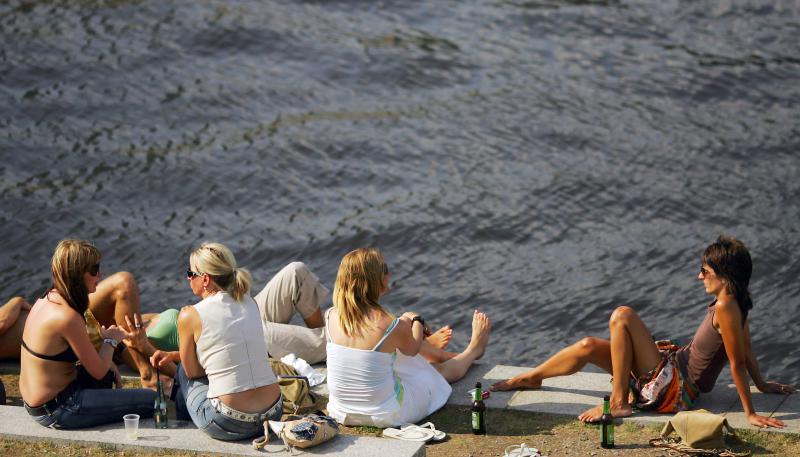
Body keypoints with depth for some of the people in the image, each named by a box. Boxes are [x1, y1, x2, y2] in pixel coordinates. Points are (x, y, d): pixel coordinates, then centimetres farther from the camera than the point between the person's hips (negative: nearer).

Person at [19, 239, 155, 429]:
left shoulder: (48, 299, 3)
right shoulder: (67, 317, -26)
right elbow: (98, 372, -15)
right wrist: (111, 340, 3)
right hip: (55, 411, -10)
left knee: (110, 373, 35)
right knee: (152, 400, -10)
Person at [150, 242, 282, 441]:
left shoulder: (190, 316, -9)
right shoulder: (249, 304, 8)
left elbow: (192, 371, 3)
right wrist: (172, 355, 27)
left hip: (230, 425, -6)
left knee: (184, 372, 22)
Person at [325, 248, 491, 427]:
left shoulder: (332, 317, -14)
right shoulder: (394, 327, -26)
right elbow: (412, 349, 0)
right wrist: (417, 321, 18)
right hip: (386, 416, -5)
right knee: (441, 370, 26)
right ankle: (474, 349, 57)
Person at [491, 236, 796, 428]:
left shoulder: (726, 307, -26)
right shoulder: (734, 302, 3)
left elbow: (738, 362, -25)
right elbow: (746, 349, 12)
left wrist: (750, 413, -23)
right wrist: (761, 384, 25)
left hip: (674, 388, -9)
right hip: (674, 366, 10)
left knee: (622, 316, -18)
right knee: (588, 347, 9)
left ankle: (619, 402, -10)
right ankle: (530, 378, 31)